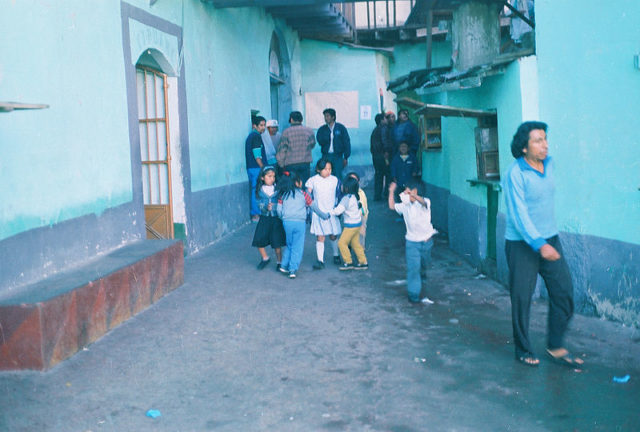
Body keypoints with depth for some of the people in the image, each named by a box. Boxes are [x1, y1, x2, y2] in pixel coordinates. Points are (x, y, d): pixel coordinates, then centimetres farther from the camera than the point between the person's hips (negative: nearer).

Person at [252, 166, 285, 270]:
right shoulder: (260, 190, -1)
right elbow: (259, 205, -6)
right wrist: (266, 207, -24)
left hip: (276, 218, -2)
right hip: (264, 218, 2)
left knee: (277, 243, 1)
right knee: (259, 240, 2)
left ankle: (279, 262, 21)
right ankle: (265, 258, 28)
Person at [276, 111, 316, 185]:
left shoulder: (286, 132, -5)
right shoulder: (309, 130, 1)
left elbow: (281, 150, -3)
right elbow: (312, 144, 15)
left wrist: (281, 165, 5)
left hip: (291, 165, -2)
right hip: (305, 163, 2)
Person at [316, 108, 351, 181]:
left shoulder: (340, 128, 2)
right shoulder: (321, 129, 8)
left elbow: (346, 142, 2)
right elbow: (320, 141, -4)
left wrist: (346, 157, -2)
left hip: (338, 156, -2)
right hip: (326, 156, 2)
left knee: (338, 177, -5)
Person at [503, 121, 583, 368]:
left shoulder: (549, 164, 5)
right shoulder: (515, 173, -17)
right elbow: (519, 214, -22)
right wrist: (539, 244, -30)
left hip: (550, 239, 7)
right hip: (522, 244, -7)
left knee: (564, 291, 4)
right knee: (522, 299, 2)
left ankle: (555, 347, 19)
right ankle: (523, 351, 18)